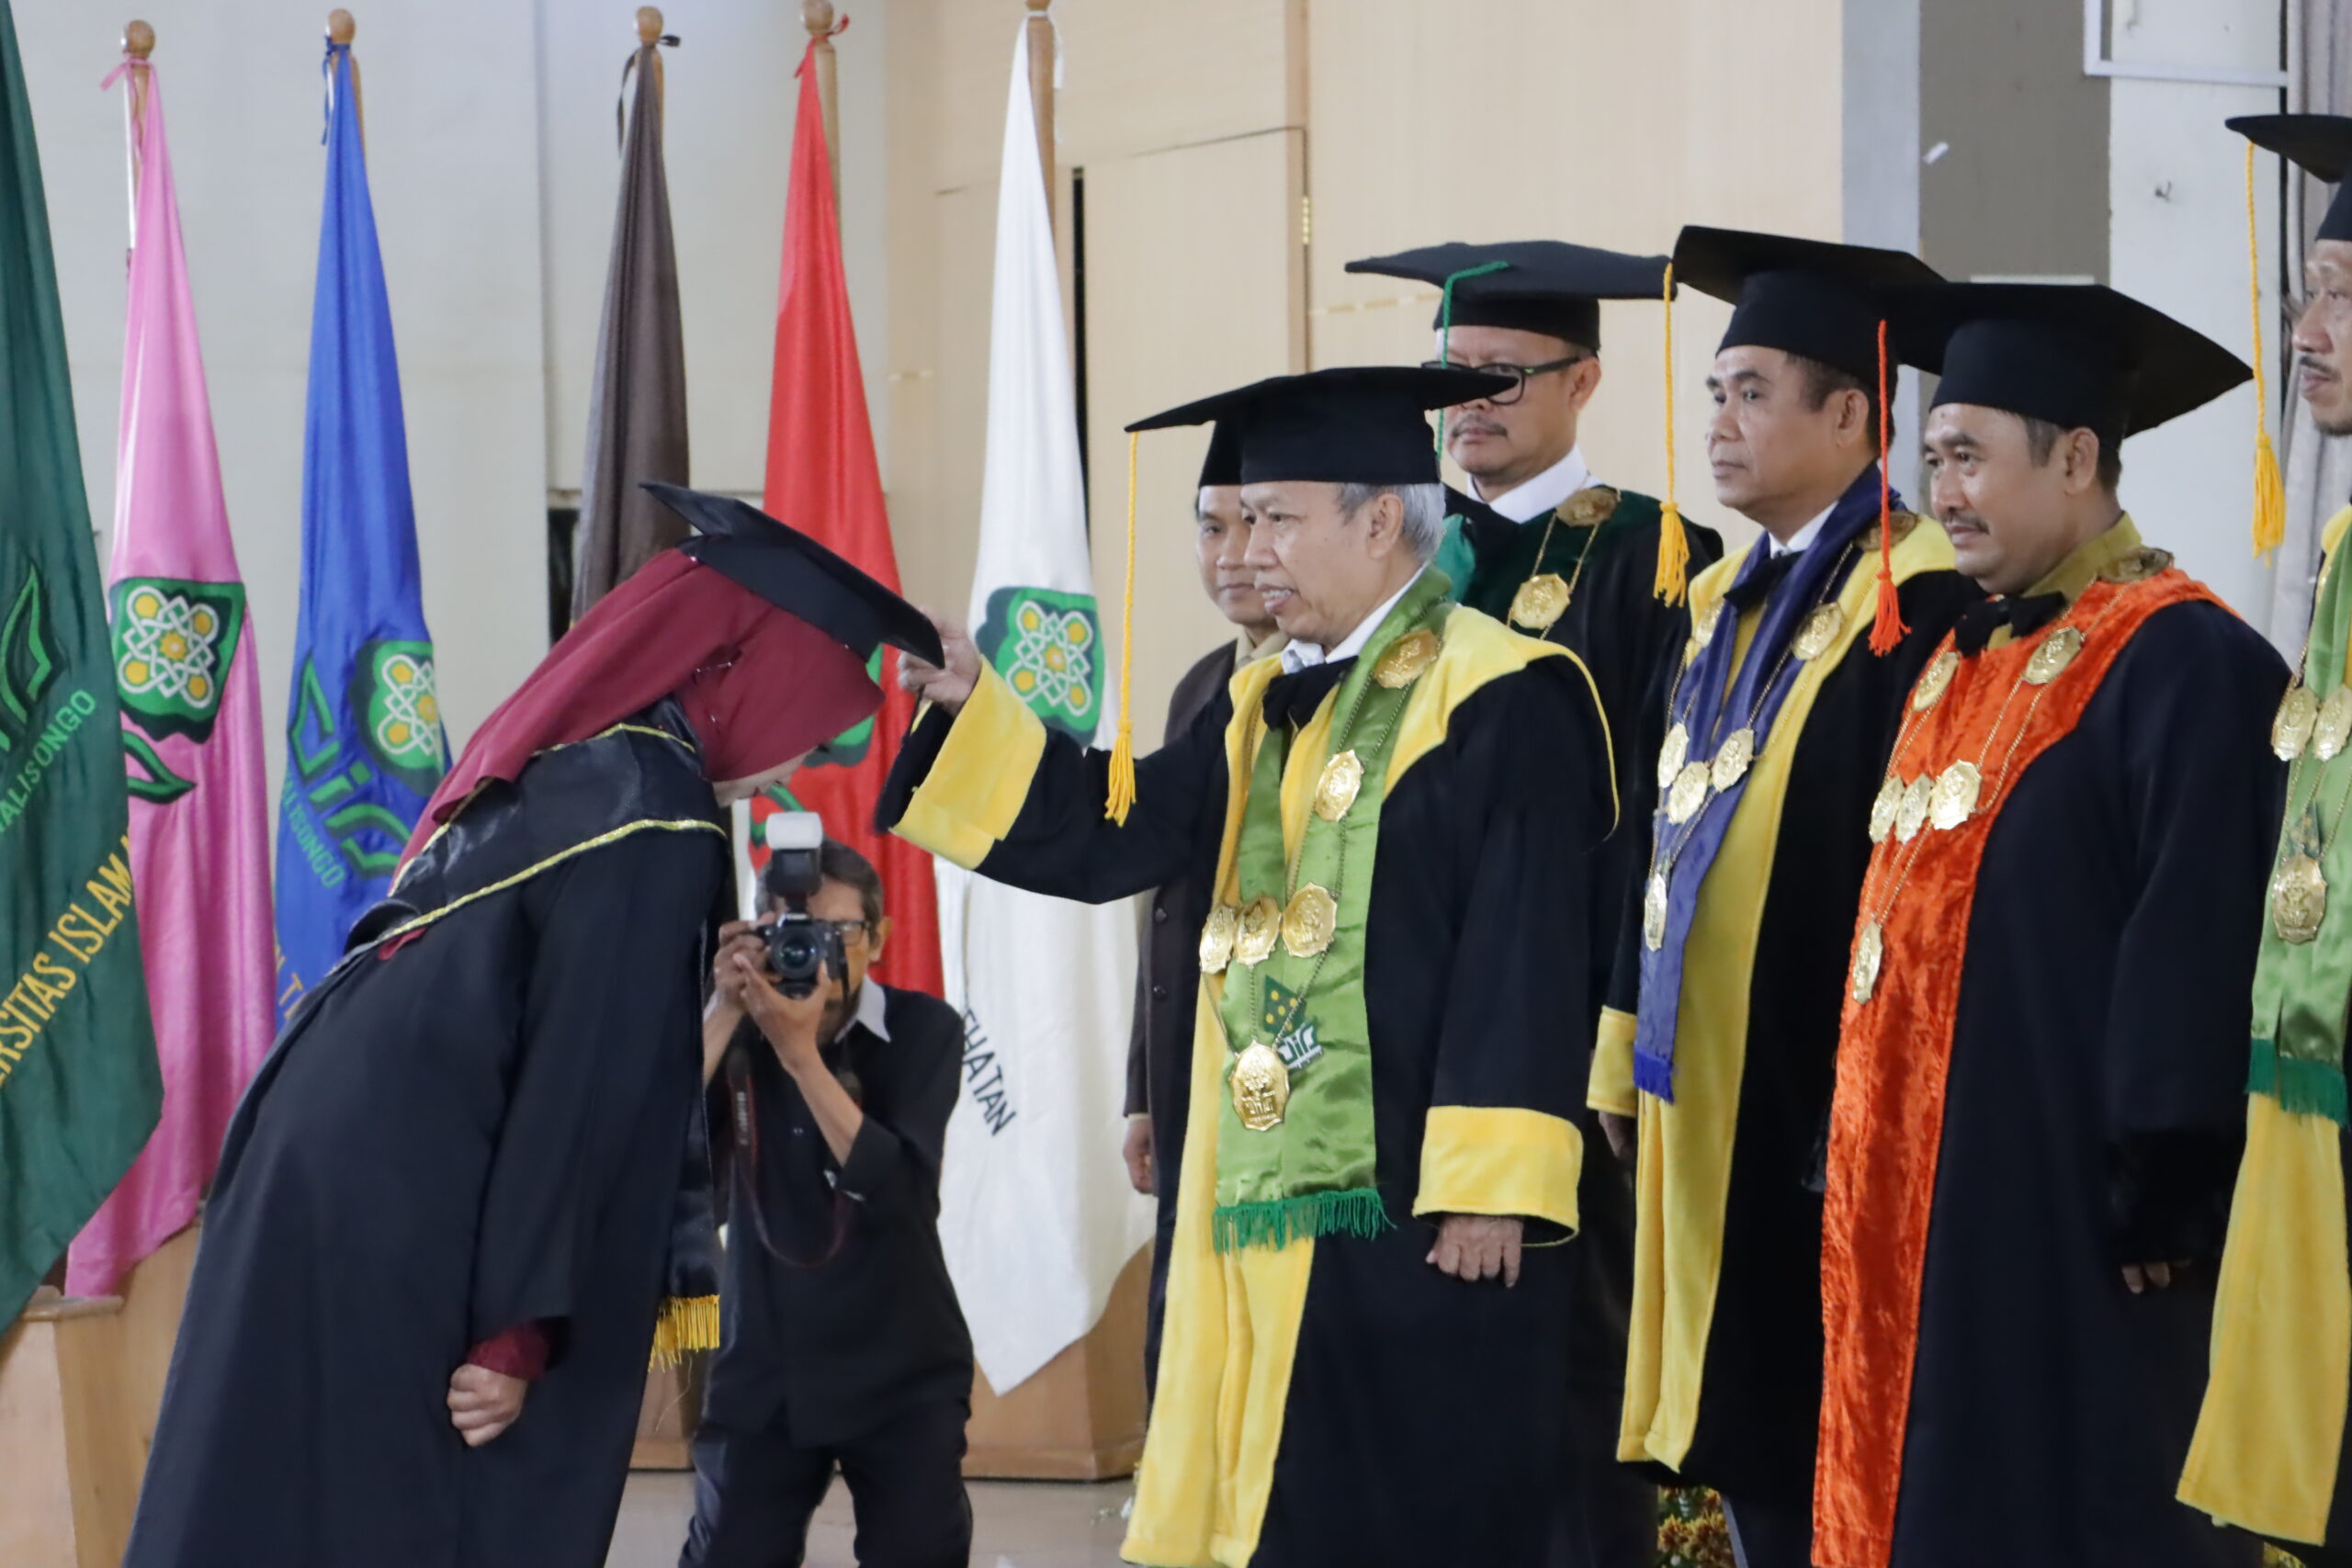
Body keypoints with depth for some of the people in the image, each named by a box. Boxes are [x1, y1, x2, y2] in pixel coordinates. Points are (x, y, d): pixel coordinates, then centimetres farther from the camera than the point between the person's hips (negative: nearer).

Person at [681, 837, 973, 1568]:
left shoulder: (923, 1029, -4)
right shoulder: (741, 1030, 2)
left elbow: (896, 1192, -17)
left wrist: (801, 1053, -24)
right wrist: (723, 1016, -18)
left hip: (902, 1371, -1)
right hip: (763, 1369, 2)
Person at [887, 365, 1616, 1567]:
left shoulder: (1497, 701, -10)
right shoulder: (1264, 709, 16)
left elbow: (1522, 957, -16)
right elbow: (1116, 835, 12)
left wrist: (1489, 1187, -20)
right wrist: (972, 706, 2)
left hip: (1412, 1206, -8)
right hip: (1270, 1201, 8)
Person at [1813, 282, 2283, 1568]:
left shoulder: (2183, 663, -13)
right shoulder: (1963, 665, 16)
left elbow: (2200, 944, -18)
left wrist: (2162, 1201, -20)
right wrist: (1861, 1174, 15)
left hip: (2069, 1225, -9)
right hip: (1924, 1214, 9)